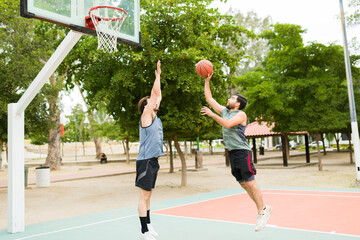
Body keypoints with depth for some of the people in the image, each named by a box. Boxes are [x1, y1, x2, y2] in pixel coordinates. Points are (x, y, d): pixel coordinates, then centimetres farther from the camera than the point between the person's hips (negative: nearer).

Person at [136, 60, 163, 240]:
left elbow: (158, 96, 24)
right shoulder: (146, 116, -7)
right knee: (144, 196, -5)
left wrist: (159, 77, 26)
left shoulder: (155, 118, 15)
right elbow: (155, 94, -10)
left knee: (148, 195, 15)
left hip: (153, 161, 9)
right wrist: (158, 75, -3)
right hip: (146, 161, -9)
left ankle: (148, 225, 24)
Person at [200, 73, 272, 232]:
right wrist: (207, 80, 14)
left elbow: (227, 124, -24)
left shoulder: (241, 114, -6)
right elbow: (209, 98, 17)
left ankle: (262, 212, 2)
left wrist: (211, 114, -19)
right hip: (232, 153, 8)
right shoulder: (224, 111, 15)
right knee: (243, 183, 9)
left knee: (250, 182, -7)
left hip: (242, 152, -8)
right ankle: (264, 208, 19)